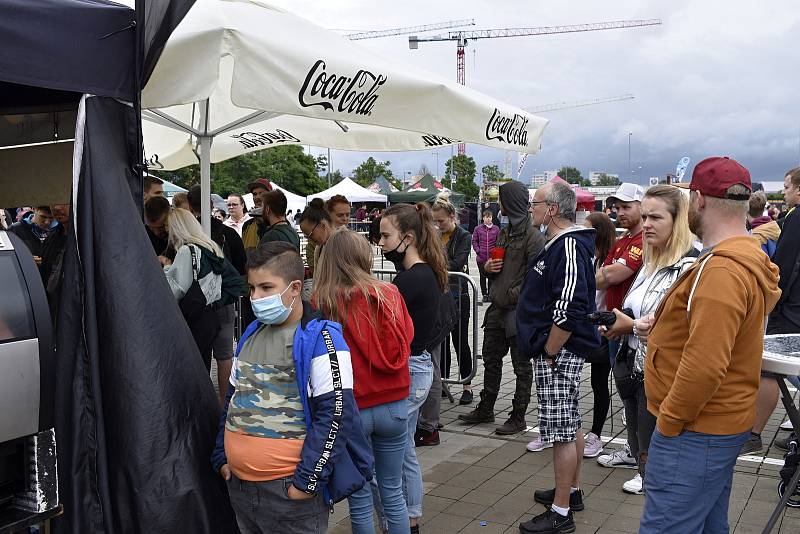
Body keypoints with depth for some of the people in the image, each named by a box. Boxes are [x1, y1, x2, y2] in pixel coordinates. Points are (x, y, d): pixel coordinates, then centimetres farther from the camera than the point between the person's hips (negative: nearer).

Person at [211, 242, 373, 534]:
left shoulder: (320, 337, -12)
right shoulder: (250, 334, 11)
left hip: (289, 489, -7)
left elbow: (335, 412, -18)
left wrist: (307, 480, -18)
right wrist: (221, 457, 13)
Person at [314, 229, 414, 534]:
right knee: (392, 491, 17)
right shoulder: (389, 294, -5)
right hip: (394, 404, 2)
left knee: (359, 496, 13)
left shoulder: (321, 302, -12)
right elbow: (407, 337, 11)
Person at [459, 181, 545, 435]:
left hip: (519, 310, -9)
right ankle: (485, 409, 30)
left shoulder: (533, 237, -13)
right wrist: (488, 267, 3)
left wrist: (512, 295, -19)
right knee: (491, 359, 16)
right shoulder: (504, 233, 14)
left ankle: (518, 417, 15)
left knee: (522, 366, 5)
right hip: (498, 309, 9)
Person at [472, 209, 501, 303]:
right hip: (481, 258, 0)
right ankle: (484, 294, 19)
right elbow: (474, 241, 5)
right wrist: (478, 251, -4)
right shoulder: (478, 229, -1)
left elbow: (498, 242, 4)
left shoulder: (496, 229, 0)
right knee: (482, 277, 9)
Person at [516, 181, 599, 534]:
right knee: (570, 427, 20)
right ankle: (571, 491, 33)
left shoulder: (568, 247, -20)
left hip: (559, 353, -11)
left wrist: (549, 353, -20)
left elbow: (569, 310, -29)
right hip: (562, 352, 11)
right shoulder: (558, 243, 14)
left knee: (562, 431, -3)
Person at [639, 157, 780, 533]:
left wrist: (669, 420, -17)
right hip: (720, 425, 11)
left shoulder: (720, 270, -23)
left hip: (695, 432, -11)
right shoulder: (749, 259, 11)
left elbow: (705, 364, -29)